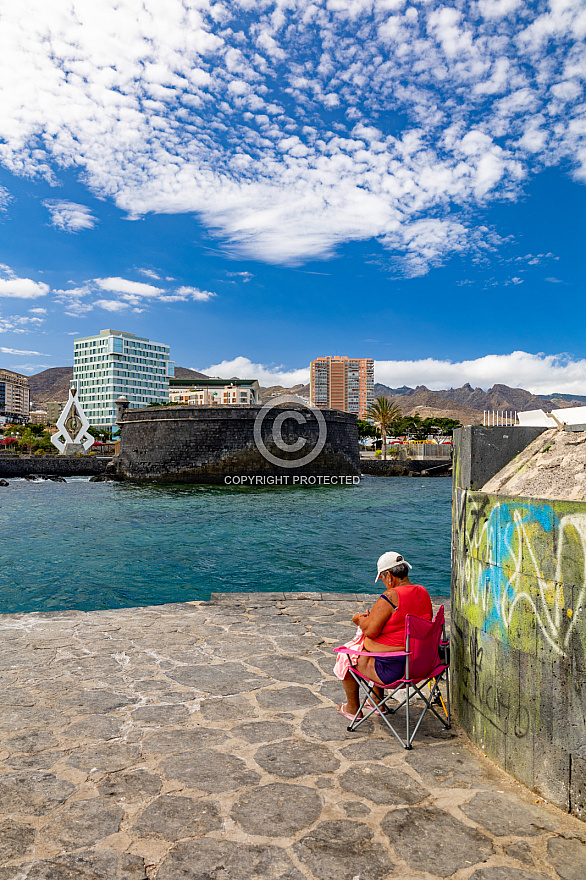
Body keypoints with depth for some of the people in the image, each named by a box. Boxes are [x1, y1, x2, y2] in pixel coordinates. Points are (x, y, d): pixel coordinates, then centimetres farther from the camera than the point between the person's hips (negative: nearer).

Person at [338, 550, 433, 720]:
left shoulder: (390, 597, -24)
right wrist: (374, 617, 15)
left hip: (393, 669, -8)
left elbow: (370, 631, -21)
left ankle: (353, 709, 33)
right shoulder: (423, 592, 2)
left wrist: (360, 619, 0)